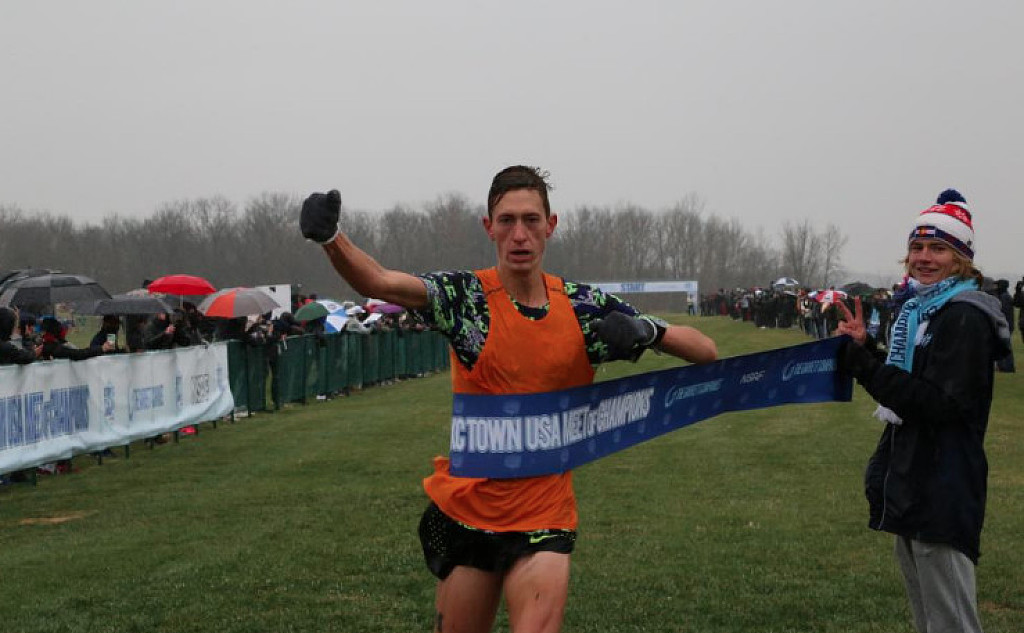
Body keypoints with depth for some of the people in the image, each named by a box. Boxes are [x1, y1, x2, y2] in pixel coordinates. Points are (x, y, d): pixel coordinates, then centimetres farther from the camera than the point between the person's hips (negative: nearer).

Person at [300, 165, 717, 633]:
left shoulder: (584, 307, 0)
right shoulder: (467, 296, -5)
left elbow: (704, 352, 4)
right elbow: (378, 282, -24)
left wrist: (647, 330, -17)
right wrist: (330, 239, -44)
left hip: (543, 516, 0)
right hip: (463, 510, 0)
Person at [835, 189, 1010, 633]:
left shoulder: (964, 317, -15)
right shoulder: (918, 307, 15)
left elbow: (940, 404, -23)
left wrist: (862, 362, -23)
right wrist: (865, 347, 3)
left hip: (942, 493, -10)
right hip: (910, 486, 10)